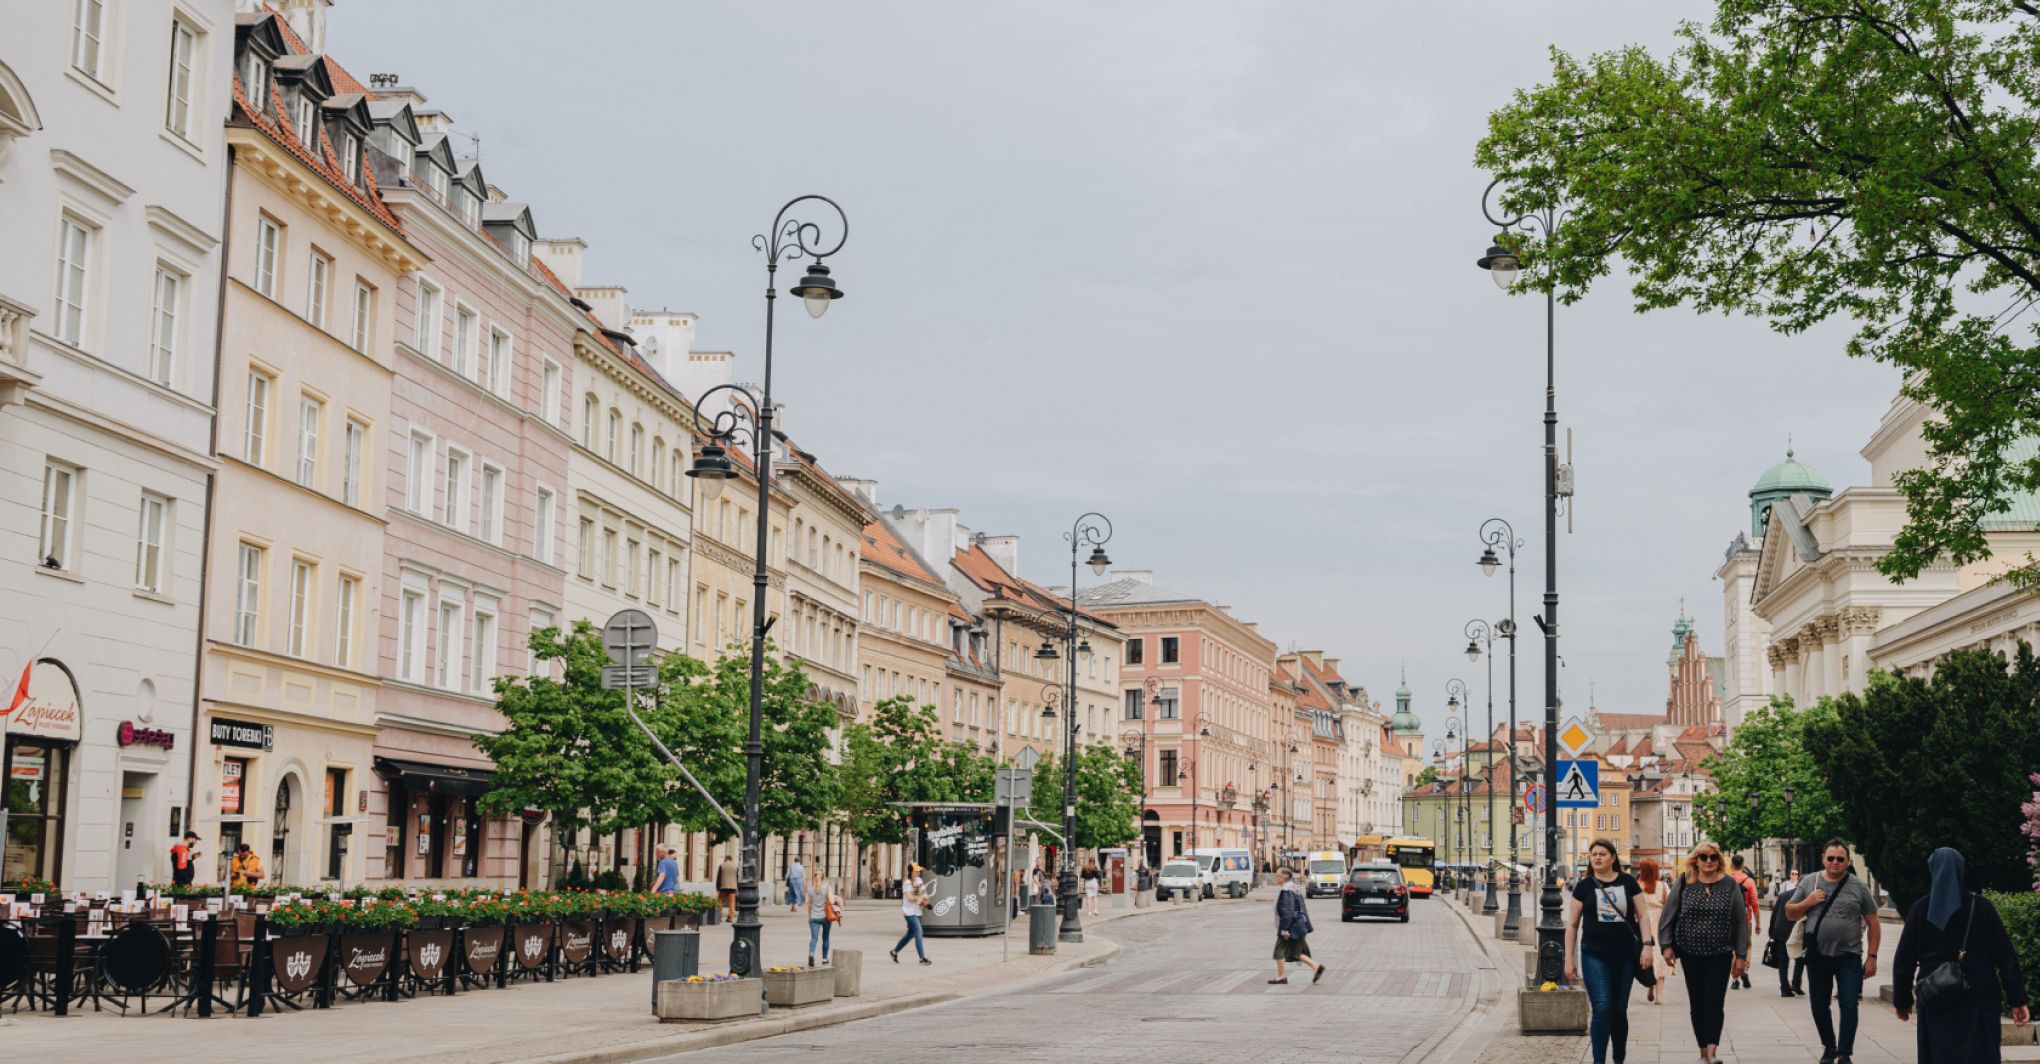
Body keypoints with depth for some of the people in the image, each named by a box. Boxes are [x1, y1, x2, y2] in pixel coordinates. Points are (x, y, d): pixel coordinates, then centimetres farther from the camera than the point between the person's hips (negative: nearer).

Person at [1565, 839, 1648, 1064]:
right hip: (1594, 956, -1)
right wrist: (1569, 959, 3)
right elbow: (1572, 925, 6)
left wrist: (1646, 945, -7)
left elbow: (1642, 915, 5)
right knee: (1602, 1009, -12)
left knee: (1620, 1011, 10)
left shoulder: (1628, 882, 4)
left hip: (1624, 956, 1)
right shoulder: (1584, 886, 2)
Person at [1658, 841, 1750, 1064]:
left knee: (1714, 1002, -10)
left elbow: (1741, 922, 3)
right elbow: (1668, 917, 3)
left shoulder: (1730, 886, 1)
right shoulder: (1683, 884, 1)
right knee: (1697, 1003, 7)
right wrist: (1666, 945, -6)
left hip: (1720, 955, -1)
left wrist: (1741, 955, 0)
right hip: (1691, 954, 1)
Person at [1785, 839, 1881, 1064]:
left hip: (1849, 956, -2)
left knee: (1849, 1005, -7)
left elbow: (1873, 924, 2)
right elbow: (1790, 913, 11)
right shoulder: (1809, 882, 5)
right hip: (1818, 955, 2)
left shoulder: (1858, 887, -1)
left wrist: (1872, 957, -3)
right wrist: (1808, 902, -9)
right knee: (1819, 1005, 12)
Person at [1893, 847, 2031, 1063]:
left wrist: (1902, 1000, 9)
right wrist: (2018, 1000, -2)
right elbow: (2005, 956, -5)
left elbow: (1904, 959, 0)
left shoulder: (1920, 910, -2)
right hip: (1978, 997, -1)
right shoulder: (1981, 907, -3)